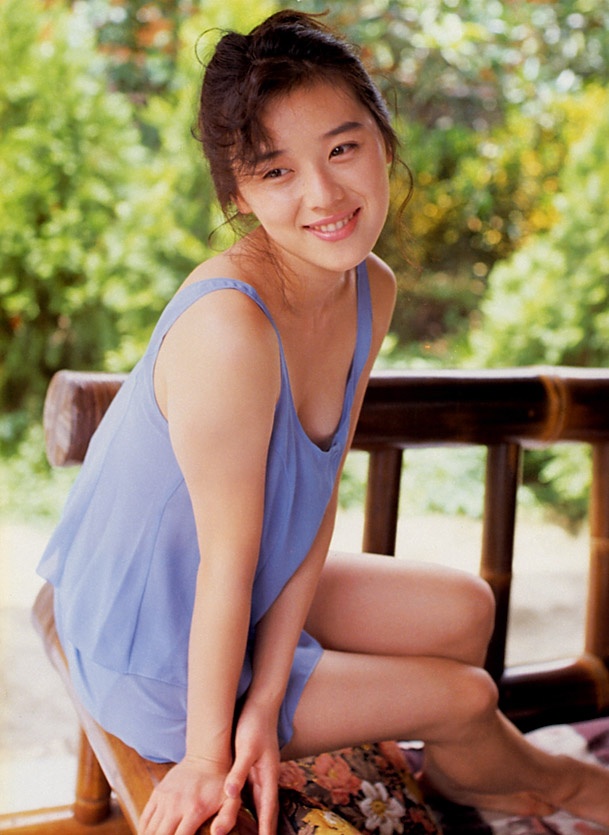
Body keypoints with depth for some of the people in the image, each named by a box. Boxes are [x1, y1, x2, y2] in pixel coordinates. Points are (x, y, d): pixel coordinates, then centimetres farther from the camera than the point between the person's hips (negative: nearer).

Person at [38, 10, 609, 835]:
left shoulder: (371, 290, -8)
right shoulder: (230, 329, -35)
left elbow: (317, 502, -8)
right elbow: (228, 562, -26)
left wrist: (265, 704, -10)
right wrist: (208, 754, -13)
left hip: (246, 608, 7)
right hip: (160, 663, -7)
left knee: (465, 610, 15)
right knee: (465, 695, 4)